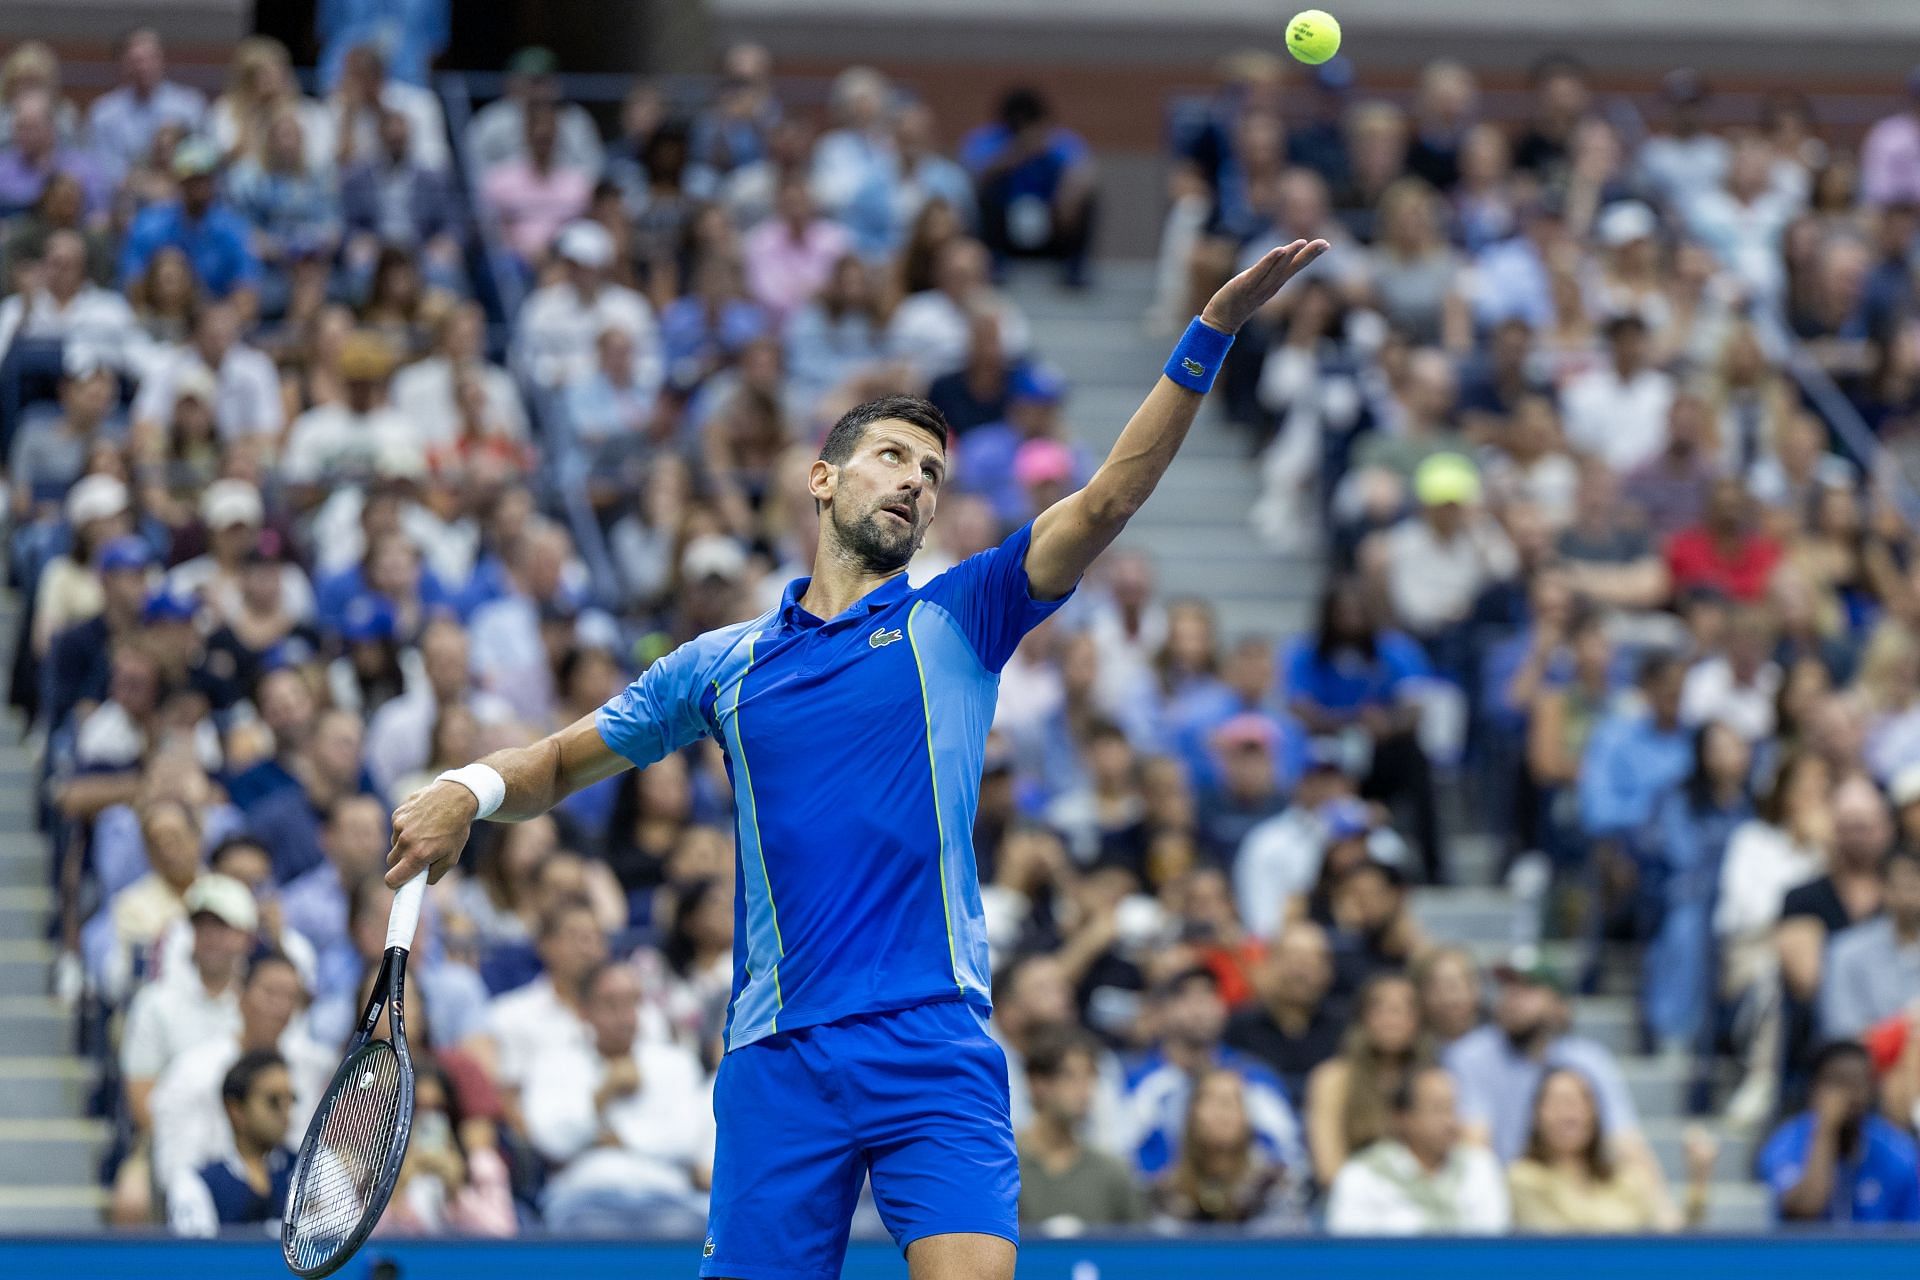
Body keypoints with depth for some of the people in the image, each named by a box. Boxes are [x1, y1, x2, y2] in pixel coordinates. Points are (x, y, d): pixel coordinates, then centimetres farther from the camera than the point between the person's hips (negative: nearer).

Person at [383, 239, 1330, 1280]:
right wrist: (471, 788, 0)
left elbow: (1107, 499, 0)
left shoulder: (954, 623, 11)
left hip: (935, 1049, -1)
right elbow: (560, 763, 23)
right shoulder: (723, 665, 15)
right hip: (779, 1062, 2)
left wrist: (1211, 334, -9)